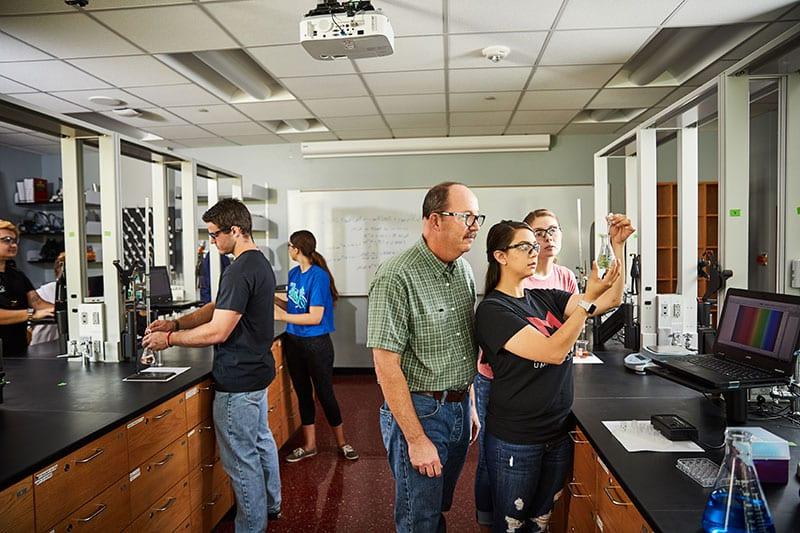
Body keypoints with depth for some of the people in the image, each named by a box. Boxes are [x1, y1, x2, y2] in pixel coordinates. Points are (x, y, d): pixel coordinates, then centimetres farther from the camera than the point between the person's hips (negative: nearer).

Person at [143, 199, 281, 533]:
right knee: (261, 441, 25)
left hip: (238, 381, -11)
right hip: (258, 371, 11)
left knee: (242, 459, 3)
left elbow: (217, 331, -23)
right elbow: (217, 308, 14)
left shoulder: (240, 271, -24)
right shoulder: (260, 263, 9)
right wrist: (176, 323, 5)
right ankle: (270, 505, 43)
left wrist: (169, 339, -10)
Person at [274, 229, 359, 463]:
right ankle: (309, 444, 29)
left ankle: (341, 443, 24)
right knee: (303, 393, 15)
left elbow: (315, 317, -21)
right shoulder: (294, 273, 5)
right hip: (294, 342, 7)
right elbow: (293, 306, 11)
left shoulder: (318, 276, -18)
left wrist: (282, 316, -18)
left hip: (317, 344, -7)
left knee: (324, 393, 5)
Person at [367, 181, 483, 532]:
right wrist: (416, 439, -19)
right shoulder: (397, 277, -21)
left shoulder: (464, 270, 4)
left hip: (460, 408, 7)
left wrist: (470, 406, 14)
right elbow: (386, 365, -21)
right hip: (419, 411, -7)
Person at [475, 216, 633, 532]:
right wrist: (589, 298, -23)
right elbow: (554, 352, -25)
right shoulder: (492, 310, -17)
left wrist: (618, 245, -7)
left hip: (559, 433, 6)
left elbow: (611, 300, 1)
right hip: (515, 442, -6)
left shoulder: (544, 299, 4)